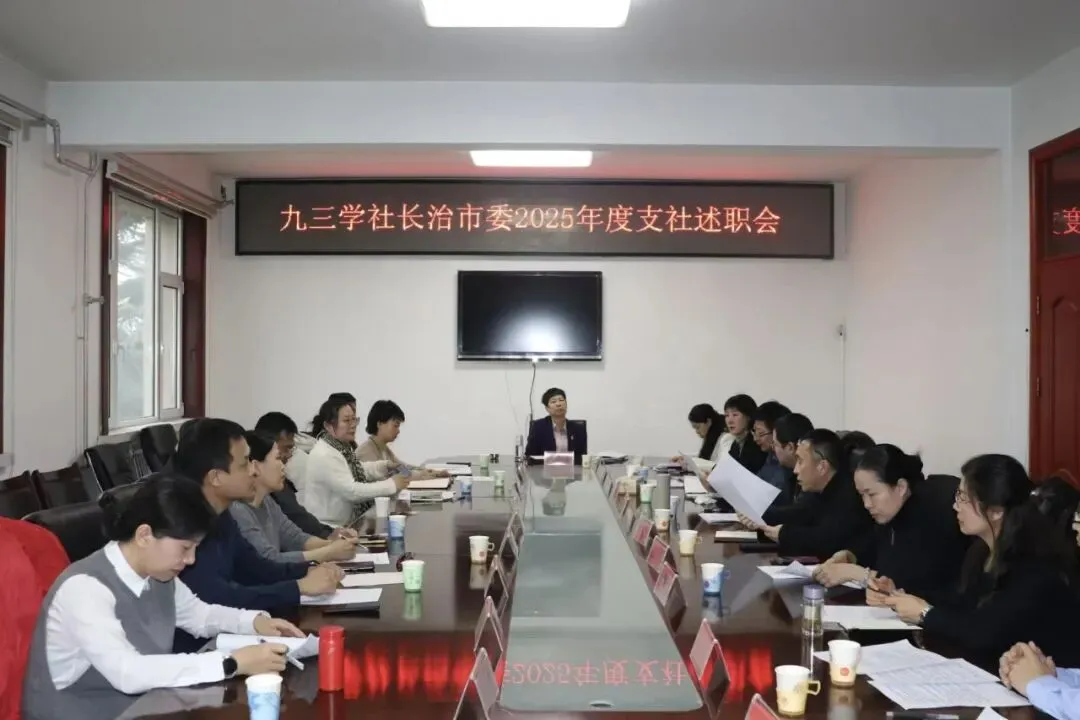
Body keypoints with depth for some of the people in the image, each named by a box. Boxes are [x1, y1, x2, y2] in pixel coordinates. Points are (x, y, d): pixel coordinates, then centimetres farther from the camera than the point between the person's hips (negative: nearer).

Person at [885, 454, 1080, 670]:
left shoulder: (1037, 566, -23)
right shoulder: (982, 549, 4)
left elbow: (984, 632, -25)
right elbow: (956, 606, 5)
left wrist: (926, 614, -13)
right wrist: (900, 598, -6)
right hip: (997, 668, 7)